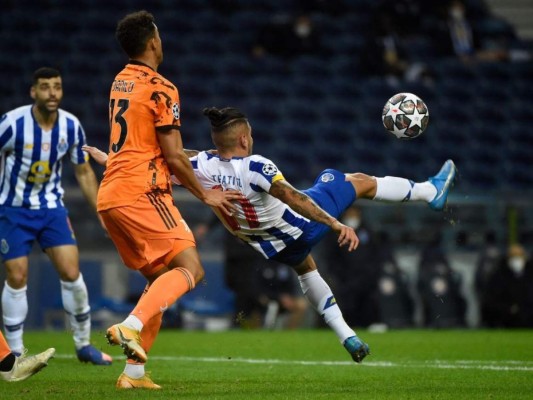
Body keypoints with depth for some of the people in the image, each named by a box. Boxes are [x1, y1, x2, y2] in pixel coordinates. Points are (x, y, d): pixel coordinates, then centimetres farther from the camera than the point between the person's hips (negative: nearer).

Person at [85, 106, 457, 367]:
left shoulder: (202, 166, -17)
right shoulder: (256, 167, -33)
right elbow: (294, 199, -36)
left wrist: (110, 160, 0)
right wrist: (337, 225, -36)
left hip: (276, 247, 6)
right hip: (304, 224, -6)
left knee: (306, 268, 36)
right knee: (360, 180, 11)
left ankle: (347, 336, 33)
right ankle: (430, 191, 31)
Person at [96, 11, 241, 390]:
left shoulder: (120, 82, 18)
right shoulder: (160, 89, -8)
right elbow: (173, 158, -9)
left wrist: (198, 159, 37)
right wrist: (205, 195, 4)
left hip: (110, 195, 9)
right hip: (141, 192, -9)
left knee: (160, 279, 15)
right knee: (191, 269, -12)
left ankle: (134, 372, 8)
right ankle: (131, 326, -33)